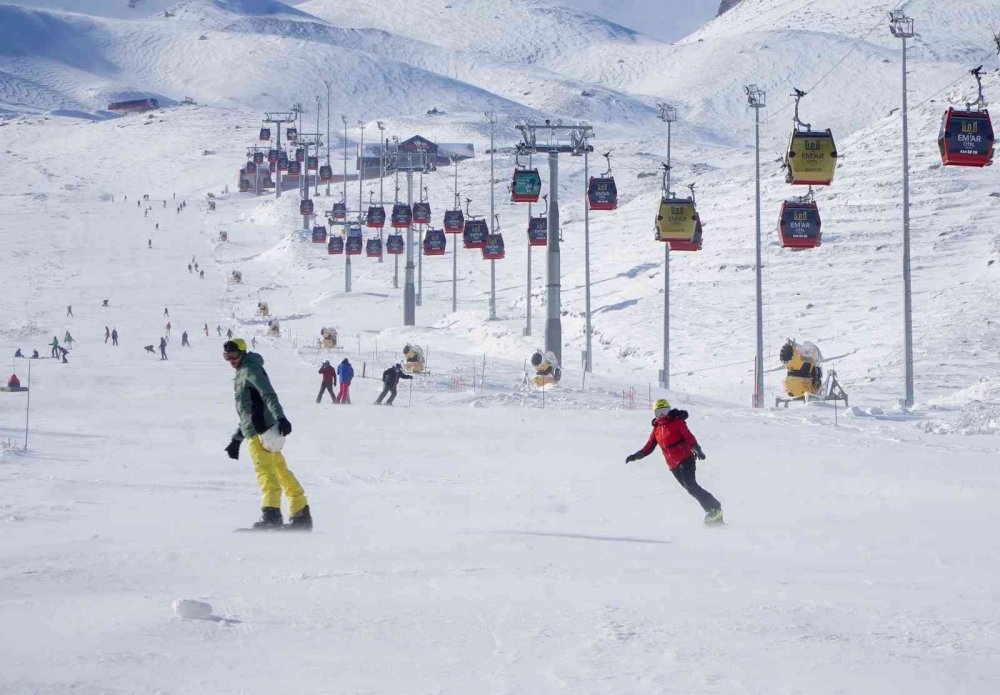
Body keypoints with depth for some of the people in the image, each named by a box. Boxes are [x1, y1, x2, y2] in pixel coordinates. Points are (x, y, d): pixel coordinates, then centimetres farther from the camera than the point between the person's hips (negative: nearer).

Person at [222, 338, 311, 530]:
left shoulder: (250, 370, -3)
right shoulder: (243, 374, 28)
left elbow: (268, 395, -19)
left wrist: (280, 418, -32)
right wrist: (236, 440, 34)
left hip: (259, 431, -10)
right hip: (262, 431, 10)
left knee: (264, 471, -17)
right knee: (281, 471, 9)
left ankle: (271, 515, -27)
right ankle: (301, 515, 10)